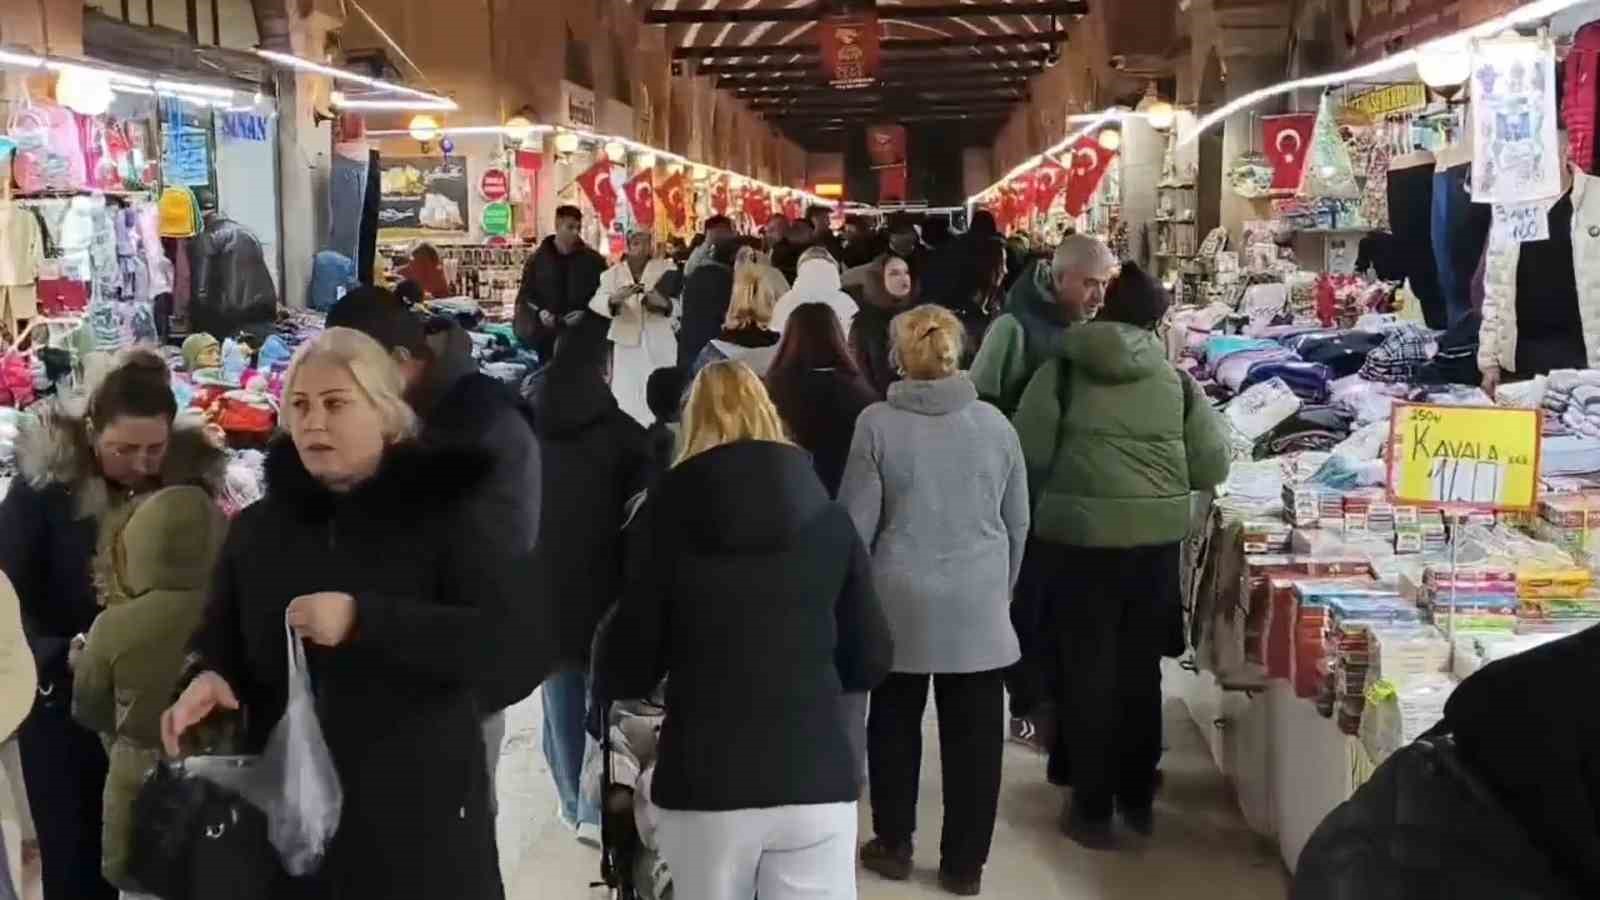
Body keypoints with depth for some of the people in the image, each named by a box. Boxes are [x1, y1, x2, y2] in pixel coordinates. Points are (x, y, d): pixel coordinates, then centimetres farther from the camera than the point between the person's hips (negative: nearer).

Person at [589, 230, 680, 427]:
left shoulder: (666, 269, 6)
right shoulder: (612, 273, 7)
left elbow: (680, 305, -4)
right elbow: (597, 303, -10)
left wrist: (663, 303, -27)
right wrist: (615, 298, -32)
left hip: (660, 346, -1)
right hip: (627, 346, 1)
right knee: (626, 401, -2)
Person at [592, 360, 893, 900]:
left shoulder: (668, 510, -2)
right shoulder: (828, 515, 4)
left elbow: (630, 664, -1)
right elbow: (871, 660, 8)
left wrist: (609, 681, 22)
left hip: (705, 781, -1)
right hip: (817, 777, 1)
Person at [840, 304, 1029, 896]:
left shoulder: (877, 423, -7)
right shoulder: (995, 423, 1)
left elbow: (857, 523, -4)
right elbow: (1018, 522, 8)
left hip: (902, 601, -1)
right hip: (978, 604, 1)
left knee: (895, 725, 16)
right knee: (973, 735, 8)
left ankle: (893, 845, 27)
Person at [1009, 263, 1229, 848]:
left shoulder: (1061, 371, -4)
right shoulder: (1177, 380, 1)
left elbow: (1029, 454, -9)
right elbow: (1212, 466, 0)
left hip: (1079, 534, -2)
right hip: (1158, 536, 2)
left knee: (1089, 668, 9)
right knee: (1141, 668, 17)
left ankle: (1093, 808, 16)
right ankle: (1138, 797, 29)